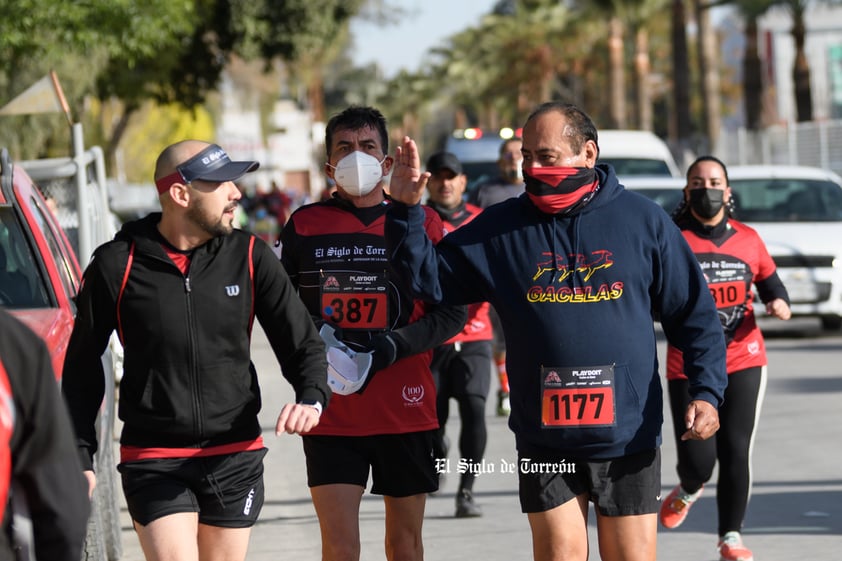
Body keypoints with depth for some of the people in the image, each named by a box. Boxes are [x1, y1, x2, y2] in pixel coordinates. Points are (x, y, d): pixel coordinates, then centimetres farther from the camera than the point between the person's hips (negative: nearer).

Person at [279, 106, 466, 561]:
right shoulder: (304, 225, 5)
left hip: (407, 412, 0)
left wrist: (393, 345, -14)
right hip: (331, 415, 0)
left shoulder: (421, 221, 3)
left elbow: (452, 312, 1)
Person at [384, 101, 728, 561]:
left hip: (628, 436, -1)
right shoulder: (501, 229, 5)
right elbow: (429, 278, 5)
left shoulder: (644, 221, 1)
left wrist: (706, 392, -6)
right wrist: (406, 211, -8)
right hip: (543, 440, 1)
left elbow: (695, 315, 4)